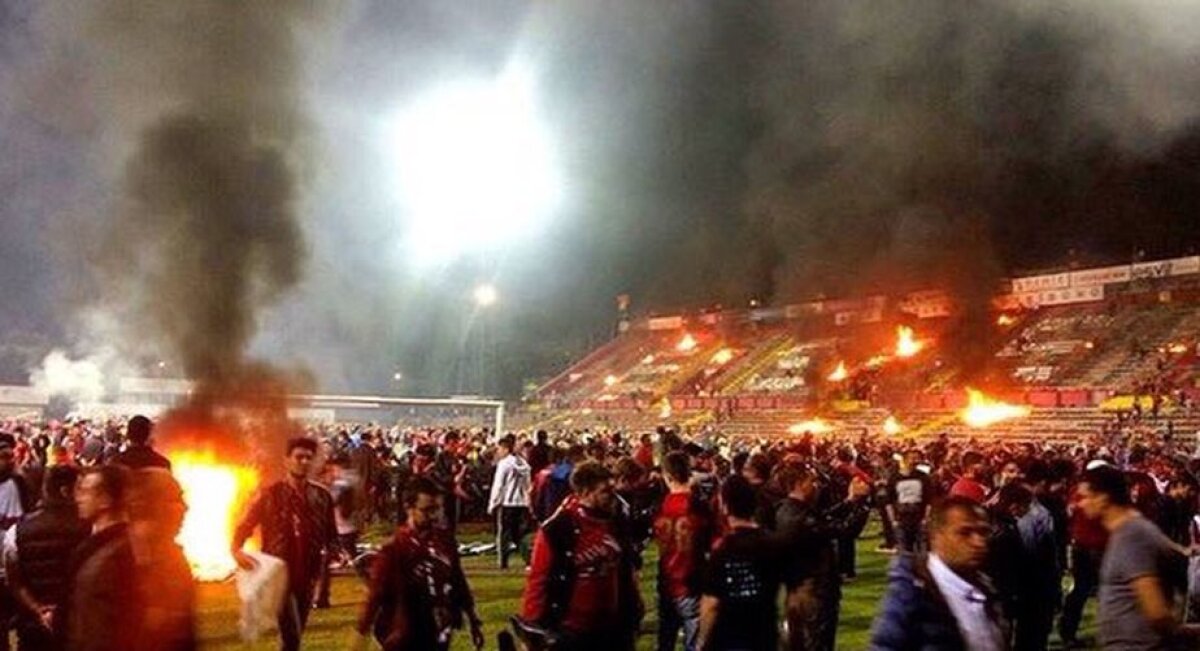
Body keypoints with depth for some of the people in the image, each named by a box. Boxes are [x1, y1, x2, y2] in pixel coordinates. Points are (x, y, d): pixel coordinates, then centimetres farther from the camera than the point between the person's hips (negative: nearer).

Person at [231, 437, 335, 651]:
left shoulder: (322, 496, 3)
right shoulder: (269, 495, -6)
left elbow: (330, 534, 11)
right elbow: (244, 527, -4)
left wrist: (325, 555, -6)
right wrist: (236, 551, -22)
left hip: (307, 576, 4)